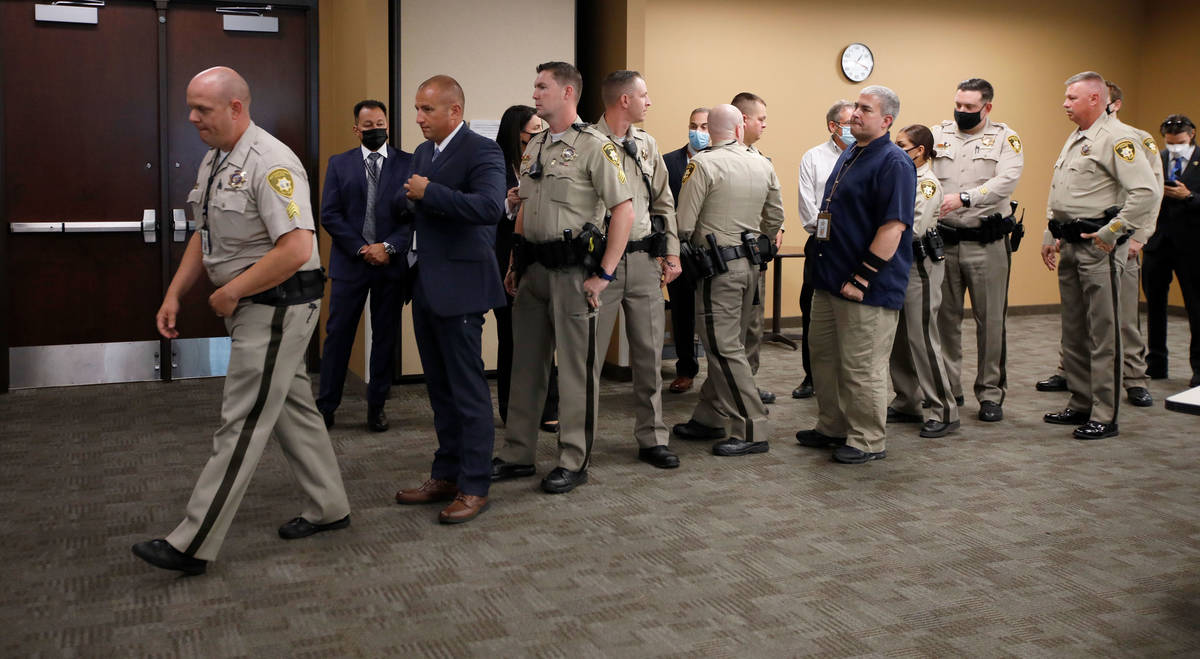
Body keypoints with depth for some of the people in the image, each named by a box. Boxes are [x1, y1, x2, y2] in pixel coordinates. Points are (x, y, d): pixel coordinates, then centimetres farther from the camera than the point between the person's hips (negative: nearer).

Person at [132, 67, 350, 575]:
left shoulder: (271, 164, -21)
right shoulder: (213, 161, 10)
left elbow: (296, 250, -28)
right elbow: (205, 236, 19)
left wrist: (230, 292, -20)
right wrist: (174, 295, 11)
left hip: (278, 305, -10)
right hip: (249, 305, 10)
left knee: (242, 423, -5)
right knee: (292, 406, 17)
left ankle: (192, 545, 0)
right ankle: (328, 508, 31)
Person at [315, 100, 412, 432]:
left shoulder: (407, 163, 3)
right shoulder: (339, 164, 6)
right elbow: (329, 215, 0)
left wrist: (388, 246, -13)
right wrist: (362, 248, -10)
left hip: (391, 263, 0)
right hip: (350, 261, 0)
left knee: (385, 336, 7)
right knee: (338, 333, 3)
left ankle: (376, 405, 18)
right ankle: (325, 406, 12)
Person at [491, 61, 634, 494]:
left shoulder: (594, 147, -10)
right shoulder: (533, 147, 15)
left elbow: (624, 211, -14)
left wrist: (604, 274, -17)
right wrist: (515, 264, 16)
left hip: (573, 271, -8)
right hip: (534, 268, 8)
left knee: (576, 368, 1)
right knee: (526, 363, 13)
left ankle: (574, 462, 11)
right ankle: (517, 454, 23)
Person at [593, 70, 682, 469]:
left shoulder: (646, 144, 12)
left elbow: (664, 203, 17)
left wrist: (672, 255, 10)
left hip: (644, 260, 6)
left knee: (649, 352, 9)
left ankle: (652, 439, 18)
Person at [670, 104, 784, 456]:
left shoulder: (703, 164, -11)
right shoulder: (764, 165, 8)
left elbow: (684, 223, -13)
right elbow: (775, 218, 14)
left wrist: (685, 248, 6)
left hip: (719, 266, -7)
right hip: (751, 264, 7)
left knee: (725, 348, -4)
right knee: (729, 343, 13)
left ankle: (752, 430, -3)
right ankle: (709, 418, 23)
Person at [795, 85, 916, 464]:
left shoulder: (893, 163, -13)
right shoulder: (848, 157, 16)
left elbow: (893, 227, -21)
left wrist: (861, 278, -21)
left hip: (868, 289, -9)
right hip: (830, 281, 10)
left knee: (862, 368, -2)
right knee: (824, 358, 16)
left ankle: (868, 441, 11)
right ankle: (833, 428, 30)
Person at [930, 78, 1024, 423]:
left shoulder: (1005, 138, 1)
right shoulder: (938, 134, 8)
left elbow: (1006, 181, -14)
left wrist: (964, 198, -27)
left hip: (987, 242, -2)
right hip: (943, 240, 2)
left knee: (990, 320, 4)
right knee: (945, 316, 9)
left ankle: (991, 393, 14)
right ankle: (948, 389, 21)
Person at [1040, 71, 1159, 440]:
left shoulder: (1117, 139, -12)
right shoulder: (1075, 139, 18)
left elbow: (1147, 192, -22)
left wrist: (1111, 232, -19)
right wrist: (1050, 237, 19)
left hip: (1098, 247, -9)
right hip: (1070, 245, 10)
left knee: (1103, 334, -5)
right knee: (1073, 331, 14)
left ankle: (1104, 417, 0)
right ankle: (1081, 405, 25)